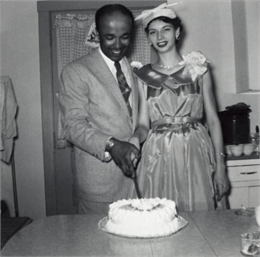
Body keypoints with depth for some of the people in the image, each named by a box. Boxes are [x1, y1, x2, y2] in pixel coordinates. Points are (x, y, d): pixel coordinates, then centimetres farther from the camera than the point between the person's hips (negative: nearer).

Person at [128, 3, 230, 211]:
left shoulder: (198, 68, 4)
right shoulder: (144, 76, 6)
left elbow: (213, 120, 4)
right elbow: (144, 123, 5)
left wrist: (220, 165, -2)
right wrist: (135, 138, -18)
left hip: (195, 153, 0)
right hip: (158, 157, 0)